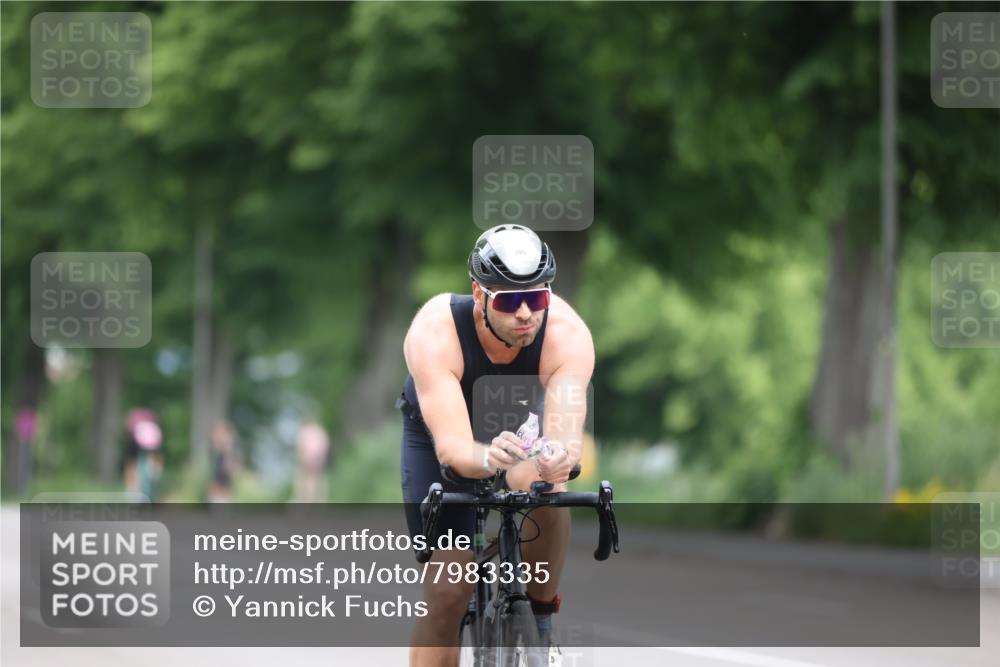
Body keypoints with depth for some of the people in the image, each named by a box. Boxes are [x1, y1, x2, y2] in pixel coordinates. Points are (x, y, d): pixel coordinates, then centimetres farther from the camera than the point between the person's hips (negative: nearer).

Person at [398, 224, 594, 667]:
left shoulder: (568, 334, -35)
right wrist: (488, 458, -69)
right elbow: (451, 446, -47)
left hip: (523, 425, 1)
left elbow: (565, 436, -44)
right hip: (438, 429, -1)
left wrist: (556, 460, -68)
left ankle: (540, 611, -8)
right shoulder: (434, 332, -39)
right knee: (446, 593, -10)